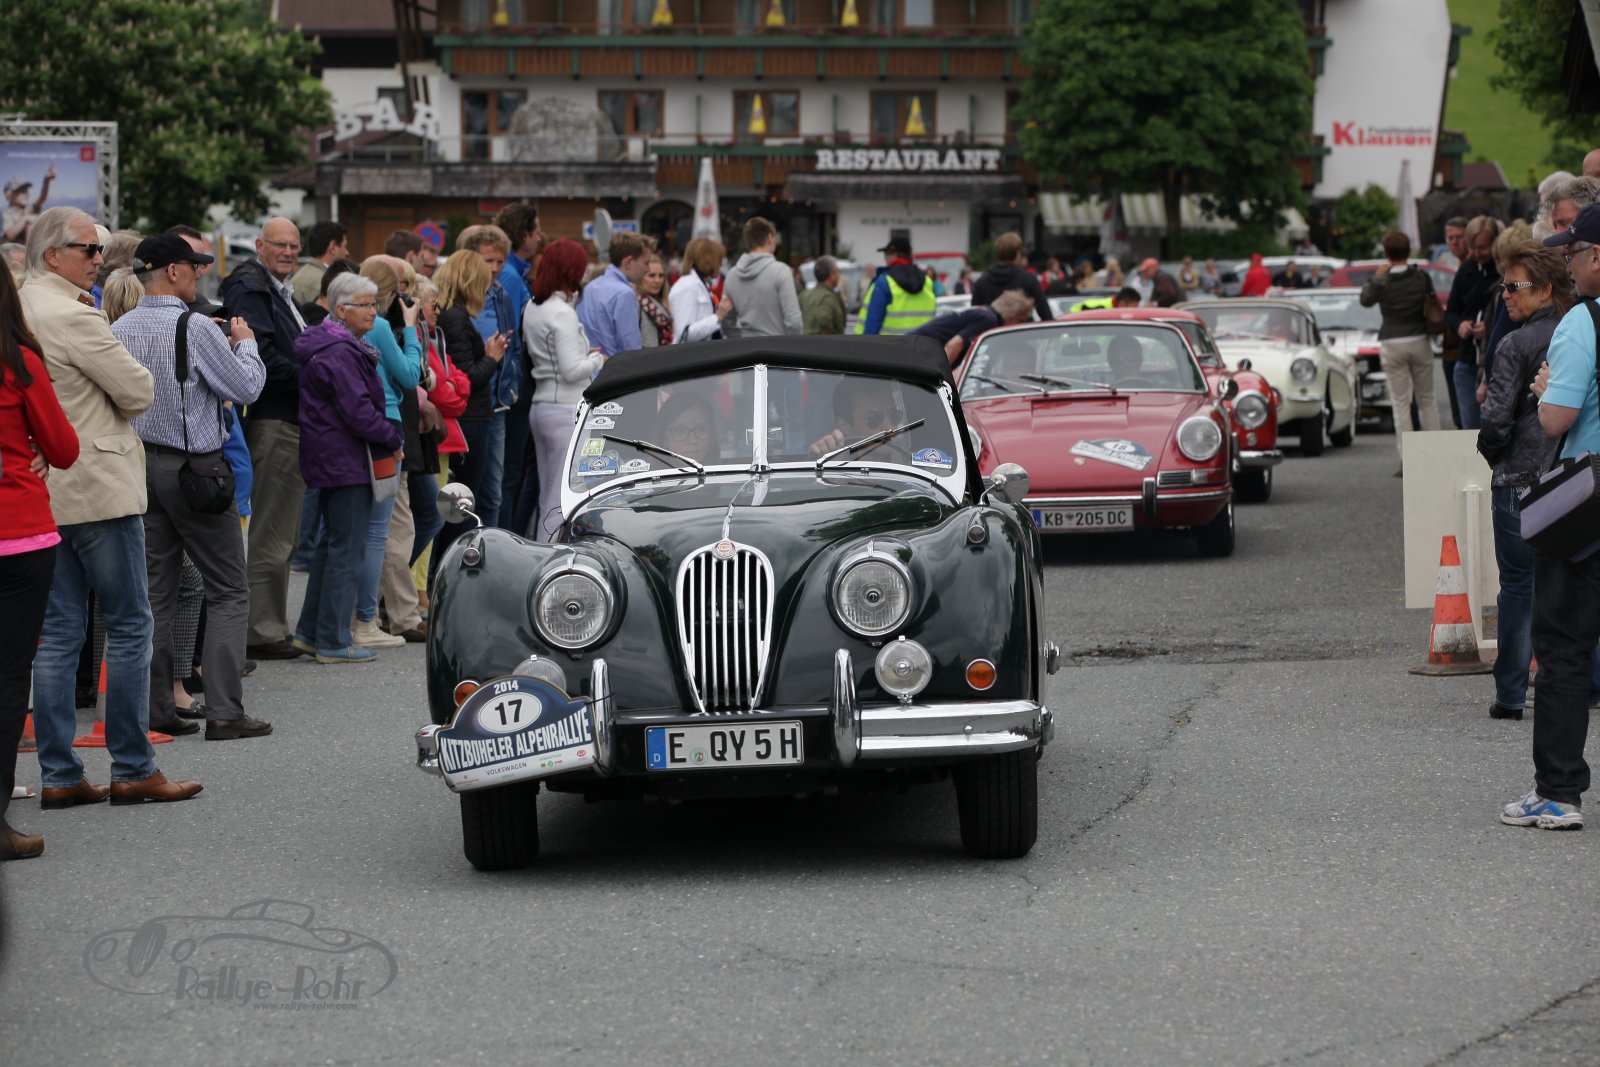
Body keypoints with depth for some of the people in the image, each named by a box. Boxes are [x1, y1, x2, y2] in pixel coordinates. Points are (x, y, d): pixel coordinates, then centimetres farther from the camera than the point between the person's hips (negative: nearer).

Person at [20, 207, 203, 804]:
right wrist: (126, 381, 5)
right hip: (97, 487, -9)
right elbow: (140, 393, -14)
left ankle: (58, 775, 9)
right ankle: (132, 770, 2)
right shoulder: (72, 317, -17)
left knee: (58, 632, 9)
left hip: (45, 494, 9)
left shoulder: (20, 311, 10)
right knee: (130, 626, 0)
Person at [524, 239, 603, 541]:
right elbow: (572, 370, -18)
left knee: (547, 496, 14)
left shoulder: (532, 310, 11)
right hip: (567, 410, -9)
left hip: (540, 405, 9)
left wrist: (585, 354, 9)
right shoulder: (563, 314, -15)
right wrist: (597, 359, 0)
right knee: (563, 502, -6)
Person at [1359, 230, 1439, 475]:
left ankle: (1407, 461, -6)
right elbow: (1433, 303, 8)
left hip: (1392, 344, -2)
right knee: (1426, 400, 13)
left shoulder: (1382, 282, -9)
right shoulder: (1422, 277, -3)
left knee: (1401, 403, -1)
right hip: (1419, 342, 2)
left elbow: (1365, 300, 8)